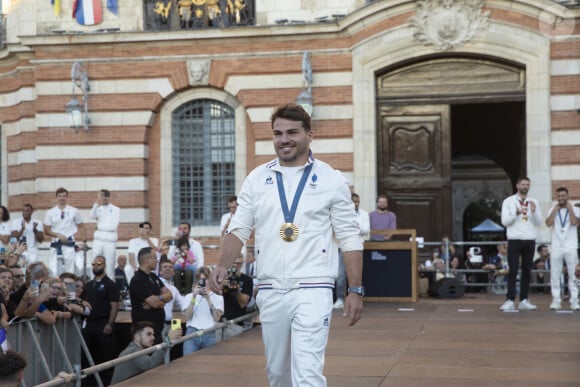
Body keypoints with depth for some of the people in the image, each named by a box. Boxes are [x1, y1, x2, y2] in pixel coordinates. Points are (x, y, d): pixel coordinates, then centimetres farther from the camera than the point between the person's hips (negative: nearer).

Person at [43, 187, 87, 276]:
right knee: (53, 271, -3)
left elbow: (81, 227, 10)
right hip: (56, 246, 1)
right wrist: (58, 235, -11)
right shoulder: (50, 213, 4)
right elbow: (47, 230, 4)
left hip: (70, 245, -1)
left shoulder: (74, 211, 4)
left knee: (70, 270, 0)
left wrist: (84, 241, 0)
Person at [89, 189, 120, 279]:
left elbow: (113, 226, -4)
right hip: (98, 240, 3)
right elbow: (92, 216, -10)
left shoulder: (115, 210, 4)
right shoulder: (98, 209, 12)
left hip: (110, 241, -3)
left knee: (109, 267, -3)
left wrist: (100, 226, 1)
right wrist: (97, 203, -18)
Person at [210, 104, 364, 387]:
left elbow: (349, 238, 1)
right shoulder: (257, 178, 7)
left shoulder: (331, 179, 0)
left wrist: (356, 291, -4)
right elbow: (239, 228, 6)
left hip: (313, 291, -4)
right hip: (270, 291, 4)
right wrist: (223, 266, -12)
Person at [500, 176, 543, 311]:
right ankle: (510, 300, -11)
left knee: (527, 271, 6)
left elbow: (539, 223, 6)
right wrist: (516, 213, -18)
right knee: (513, 271, -8)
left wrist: (534, 212, -11)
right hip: (514, 240, -4)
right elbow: (505, 221, -5)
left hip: (530, 240, 4)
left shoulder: (533, 202, 10)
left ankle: (524, 300, 11)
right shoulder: (508, 201, 2)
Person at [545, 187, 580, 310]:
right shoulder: (552, 210, 10)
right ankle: (556, 300, 4)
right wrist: (555, 210, -5)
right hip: (556, 247, 2)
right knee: (555, 275, 0)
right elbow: (548, 223, -6)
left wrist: (569, 209, -6)